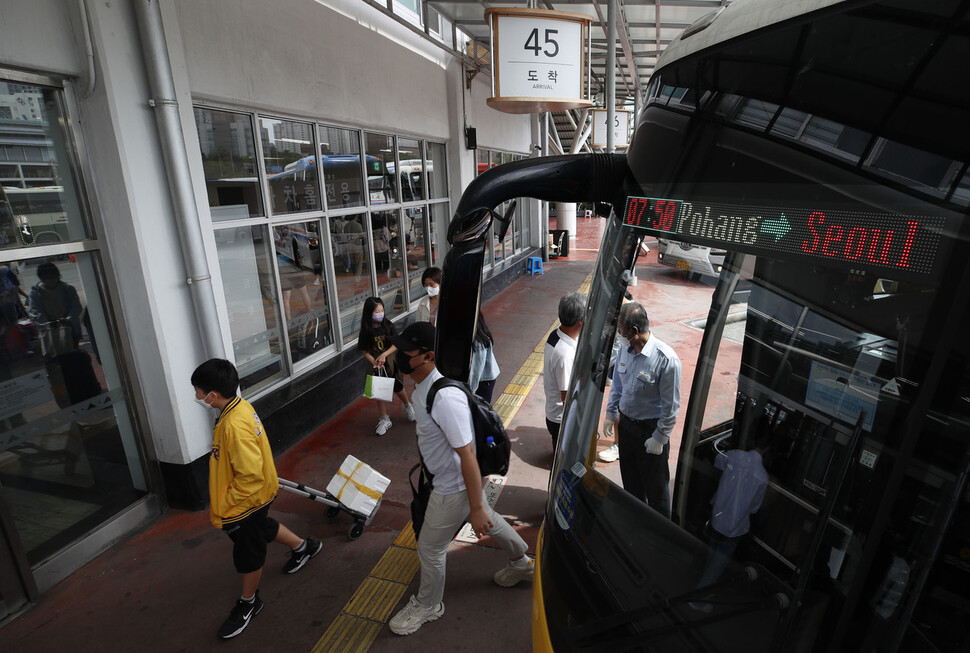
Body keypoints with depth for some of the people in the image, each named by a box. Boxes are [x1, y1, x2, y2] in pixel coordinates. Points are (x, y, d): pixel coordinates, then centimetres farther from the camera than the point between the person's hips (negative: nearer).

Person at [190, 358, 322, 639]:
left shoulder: (235, 426, -36)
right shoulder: (239, 406, -6)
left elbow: (250, 477, -34)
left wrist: (222, 506, -21)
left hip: (247, 501, -9)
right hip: (256, 496, 9)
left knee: (248, 552, 14)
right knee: (263, 528, 31)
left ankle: (249, 603, 38)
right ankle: (303, 547, 54)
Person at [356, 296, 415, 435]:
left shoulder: (388, 325, -10)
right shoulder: (366, 330, -9)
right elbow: (365, 351, -6)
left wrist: (384, 354, -23)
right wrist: (374, 362, -21)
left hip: (391, 362, 0)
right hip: (377, 366, 0)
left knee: (398, 388, 10)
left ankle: (408, 406, 41)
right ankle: (384, 420, 23)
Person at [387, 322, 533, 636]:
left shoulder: (445, 398, -36)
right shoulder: (421, 387, -5)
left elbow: (467, 455, -32)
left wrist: (476, 509, -25)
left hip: (453, 489, -8)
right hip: (451, 479, 9)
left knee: (430, 548, 13)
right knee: (489, 521, 29)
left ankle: (427, 606, 42)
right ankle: (522, 562, 54)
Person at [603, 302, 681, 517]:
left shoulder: (666, 359, -27)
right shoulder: (624, 348, -7)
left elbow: (670, 405, -18)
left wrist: (659, 438, -13)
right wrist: (611, 414, 13)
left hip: (650, 429, -6)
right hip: (625, 423, 6)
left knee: (655, 484, 14)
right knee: (629, 478, 23)